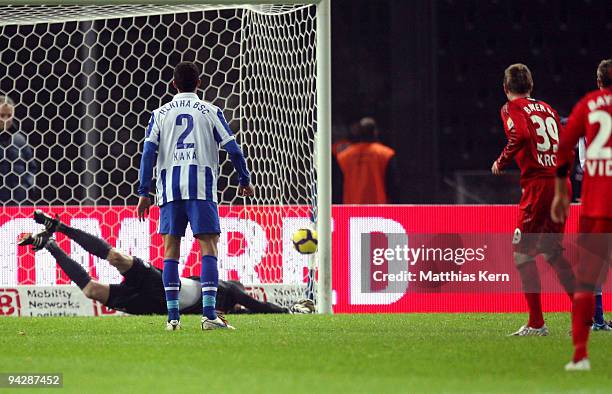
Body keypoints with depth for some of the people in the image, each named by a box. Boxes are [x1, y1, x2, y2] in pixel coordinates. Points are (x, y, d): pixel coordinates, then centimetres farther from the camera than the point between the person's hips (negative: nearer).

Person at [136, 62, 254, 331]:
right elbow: (233, 149, 4)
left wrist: (144, 192, 3)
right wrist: (245, 181, 17)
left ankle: (172, 316, 4)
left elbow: (148, 152, 3)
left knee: (171, 248, 7)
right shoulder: (210, 112, 6)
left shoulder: (160, 114, 11)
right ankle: (208, 313, -15)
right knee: (208, 247, -3)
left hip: (169, 187, 2)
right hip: (201, 187, -2)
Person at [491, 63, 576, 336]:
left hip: (538, 185, -7)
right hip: (562, 183, 7)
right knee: (551, 251, 18)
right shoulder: (547, 109, 19)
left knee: (522, 252, -1)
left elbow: (519, 136, -19)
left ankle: (536, 323, -5)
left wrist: (501, 163, -6)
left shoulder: (512, 108, 0)